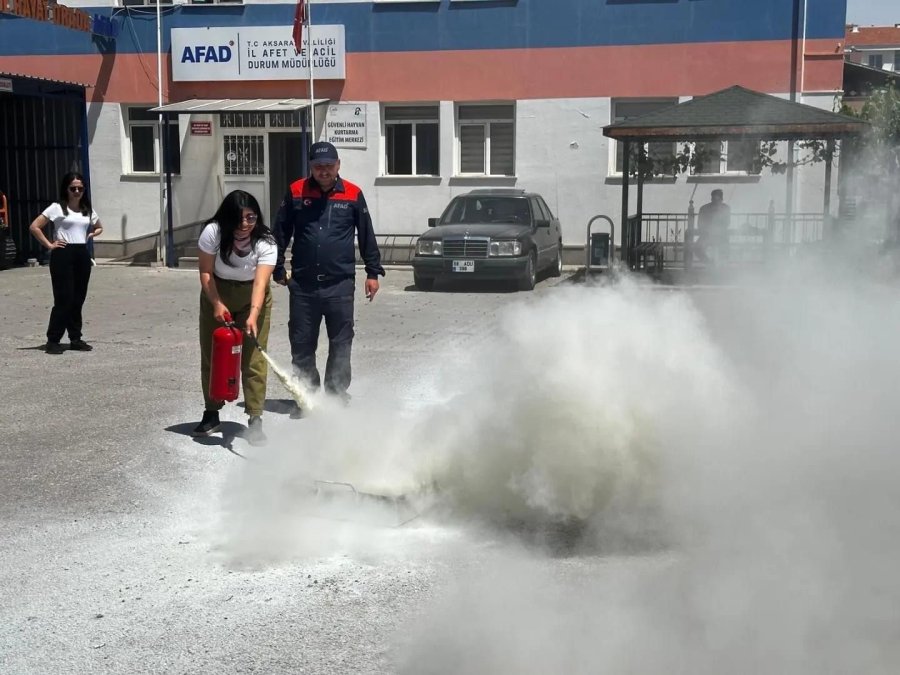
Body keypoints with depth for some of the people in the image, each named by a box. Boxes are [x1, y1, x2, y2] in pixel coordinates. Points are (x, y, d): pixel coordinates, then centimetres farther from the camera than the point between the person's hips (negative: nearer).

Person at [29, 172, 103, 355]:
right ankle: (53, 340, -1)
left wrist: (89, 235, 10)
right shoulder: (57, 208, -4)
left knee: (78, 299, 8)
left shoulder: (88, 210, 12)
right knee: (64, 299, -8)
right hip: (63, 255, -5)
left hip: (82, 255, 5)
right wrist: (49, 245, -9)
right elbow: (34, 227, -7)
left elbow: (99, 228, 28)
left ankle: (75, 339, 15)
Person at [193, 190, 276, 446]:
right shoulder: (212, 233, -23)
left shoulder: (265, 242, -26)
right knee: (211, 355, 7)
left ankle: (255, 421, -7)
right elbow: (206, 272, -14)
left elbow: (260, 282, -35)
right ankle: (211, 414, 22)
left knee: (253, 359, -10)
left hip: (251, 298, -2)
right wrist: (217, 304, -24)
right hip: (217, 295, 2)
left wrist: (253, 315, -49)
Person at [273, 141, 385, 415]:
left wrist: (373, 272, 7)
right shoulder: (296, 192, 2)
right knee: (302, 344, 7)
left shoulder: (353, 195, 1)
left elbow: (366, 236, 7)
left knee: (341, 344, 5)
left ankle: (338, 395, 15)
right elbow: (281, 233, 10)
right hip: (302, 284, 1)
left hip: (340, 284, -1)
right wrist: (278, 269, 11)